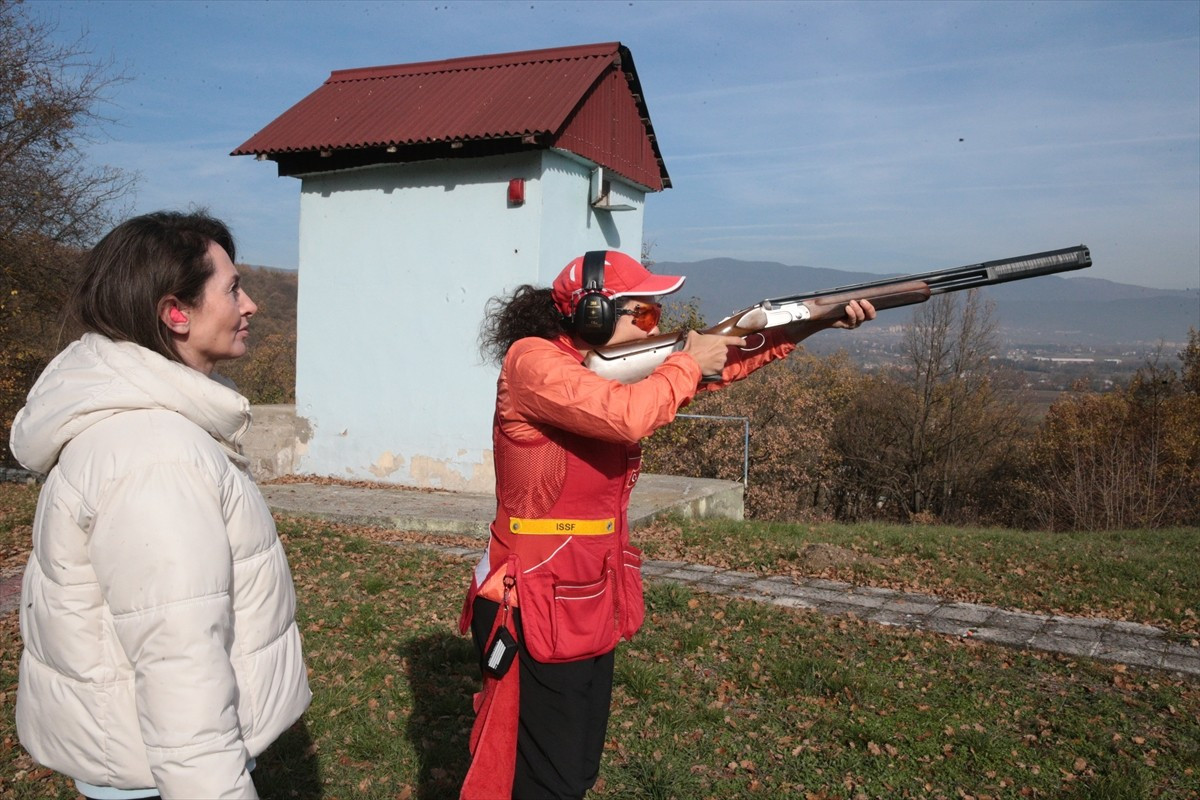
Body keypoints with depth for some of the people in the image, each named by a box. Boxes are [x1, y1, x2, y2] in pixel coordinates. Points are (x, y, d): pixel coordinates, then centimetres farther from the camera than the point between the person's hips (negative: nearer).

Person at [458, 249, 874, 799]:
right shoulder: (532, 361, -16)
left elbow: (719, 363, 11)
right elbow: (627, 417, -31)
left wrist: (811, 322, 1)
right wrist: (689, 363, -14)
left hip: (592, 605, 9)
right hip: (538, 608, -8)